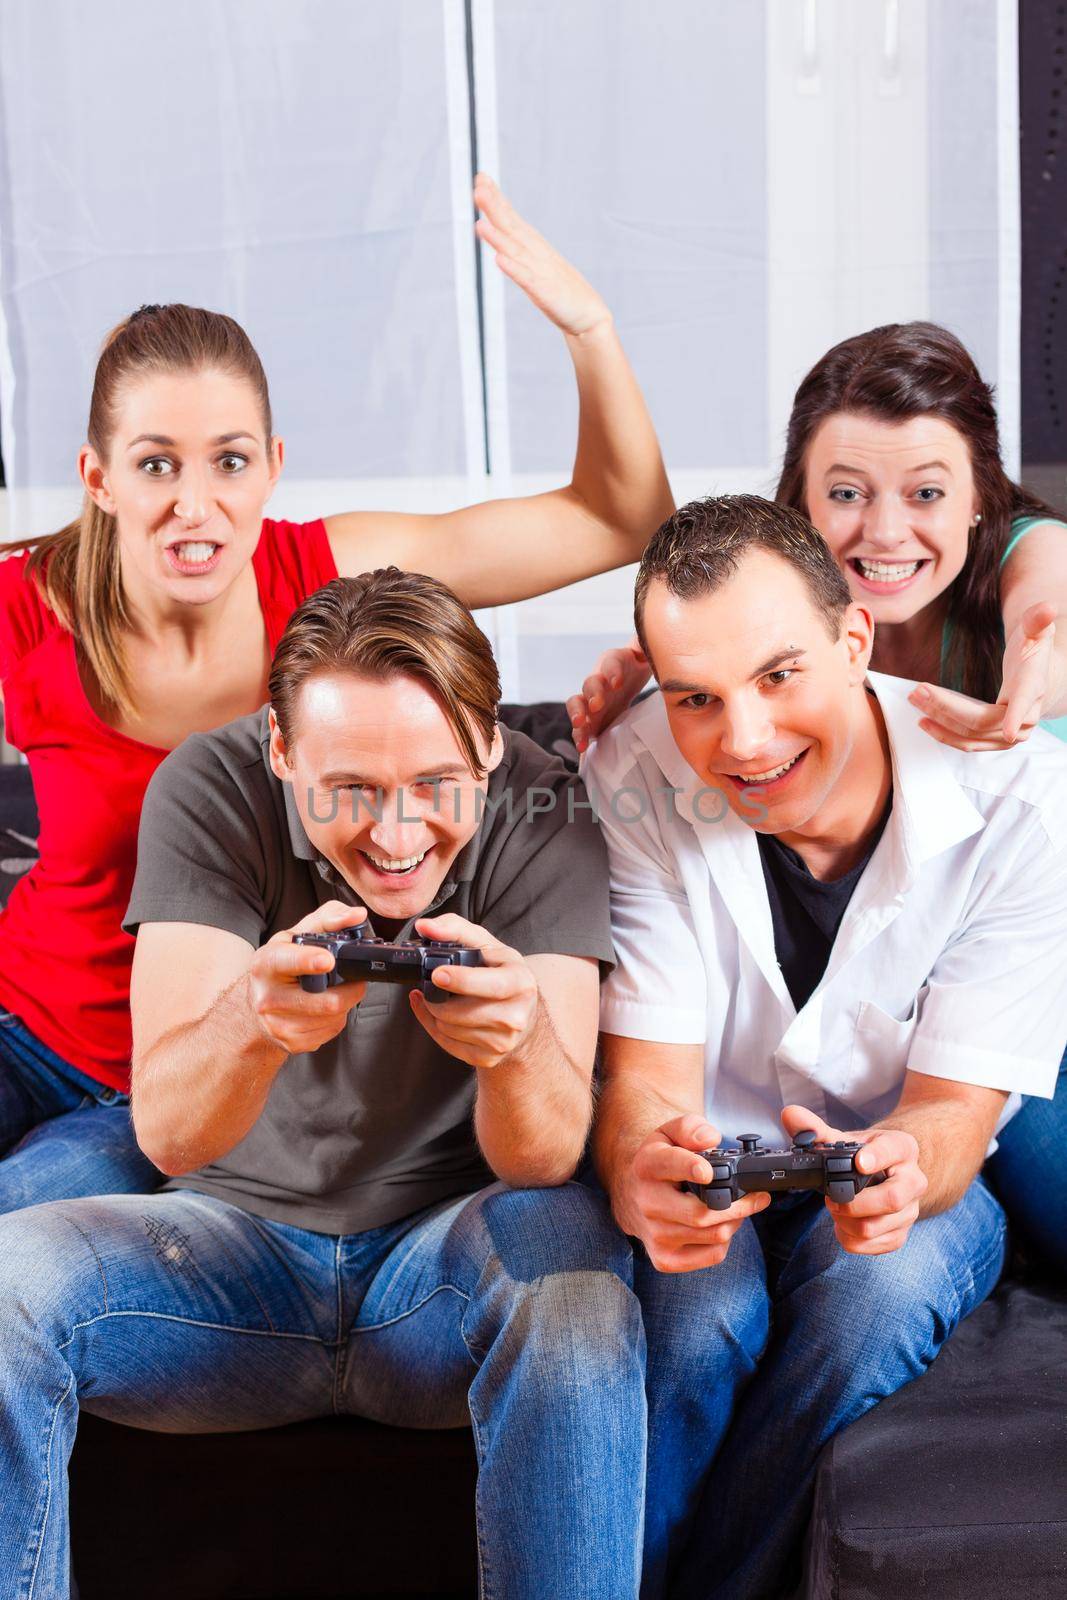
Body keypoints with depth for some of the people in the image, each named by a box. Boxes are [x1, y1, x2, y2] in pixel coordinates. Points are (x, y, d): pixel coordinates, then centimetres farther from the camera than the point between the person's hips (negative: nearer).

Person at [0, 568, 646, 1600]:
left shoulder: (542, 818, -14)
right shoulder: (210, 789, -13)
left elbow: (546, 1159, -21)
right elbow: (166, 1134, -21)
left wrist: (519, 1040, -46)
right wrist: (252, 1020, -44)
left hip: (454, 1256, -1)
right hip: (241, 1233, 1)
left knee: (568, 1248, -34)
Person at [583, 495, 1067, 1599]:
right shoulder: (631, 782, -17)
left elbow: (954, 1109, -18)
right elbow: (649, 1071, -19)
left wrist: (906, 1167, -45)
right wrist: (645, 1172, -45)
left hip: (909, 1176, 1)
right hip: (708, 1176, 0)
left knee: (887, 1282, -33)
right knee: (699, 1304, -33)